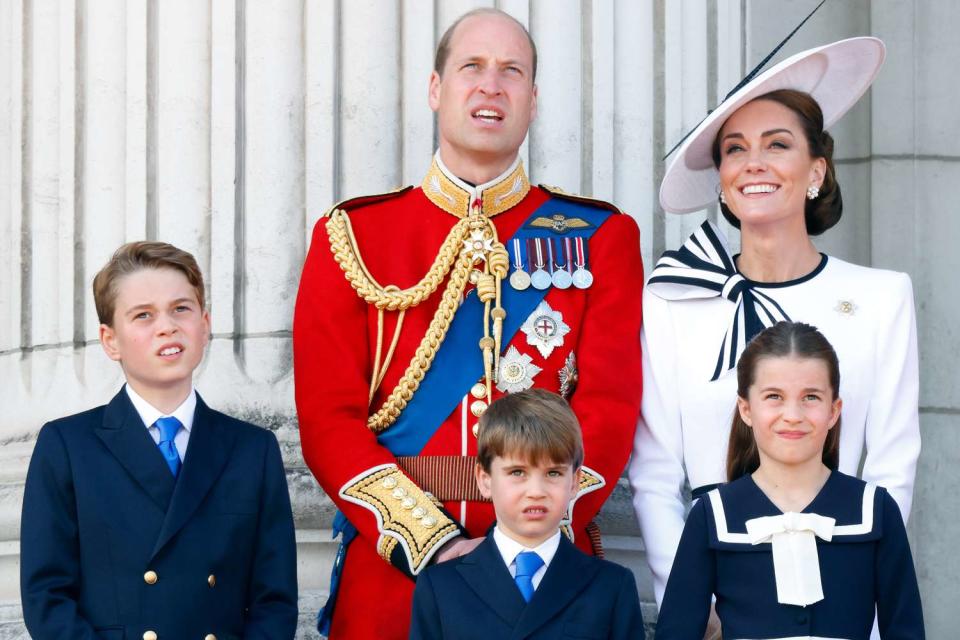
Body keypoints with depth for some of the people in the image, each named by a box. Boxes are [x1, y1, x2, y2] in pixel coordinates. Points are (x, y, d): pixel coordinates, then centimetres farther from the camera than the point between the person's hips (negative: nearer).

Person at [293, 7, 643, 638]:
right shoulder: (351, 236, 4)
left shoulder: (601, 238, 5)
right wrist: (430, 540, -15)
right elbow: (329, 416, -3)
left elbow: (609, 407, -4)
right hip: (390, 566, 0)